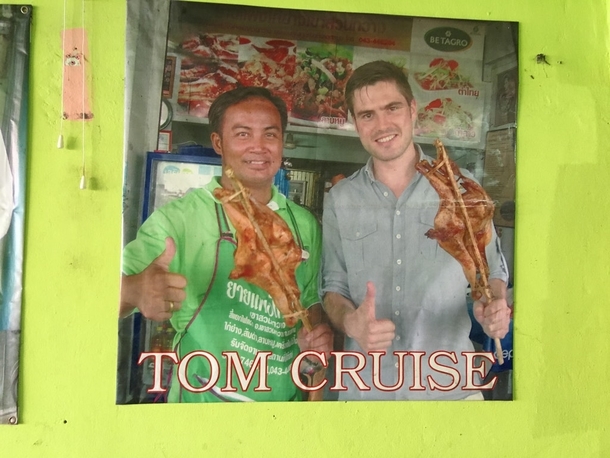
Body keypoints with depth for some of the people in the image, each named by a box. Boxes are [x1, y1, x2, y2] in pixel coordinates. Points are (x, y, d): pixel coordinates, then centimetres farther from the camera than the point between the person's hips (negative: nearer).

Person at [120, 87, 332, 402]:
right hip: (204, 401, -4)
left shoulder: (305, 224, 0)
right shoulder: (178, 219, -14)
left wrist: (317, 335, -11)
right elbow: (121, 290, -22)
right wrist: (135, 291, -44)